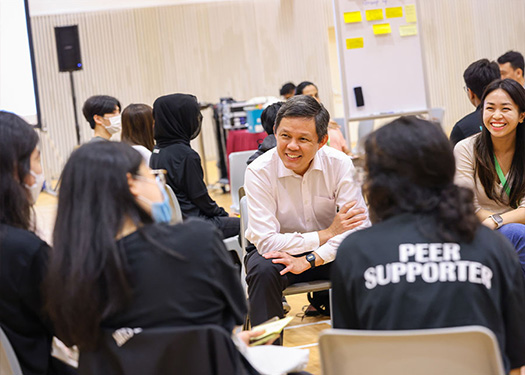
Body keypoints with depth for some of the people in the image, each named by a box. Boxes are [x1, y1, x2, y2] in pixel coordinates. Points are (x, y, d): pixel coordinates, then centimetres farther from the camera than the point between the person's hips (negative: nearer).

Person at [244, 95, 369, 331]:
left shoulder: (340, 165, -14)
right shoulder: (259, 172, -19)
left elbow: (360, 228, -20)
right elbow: (266, 241, -23)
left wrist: (310, 260, -30)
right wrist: (327, 234, -23)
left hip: (327, 252, 2)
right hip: (275, 251, -1)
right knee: (263, 270, -33)